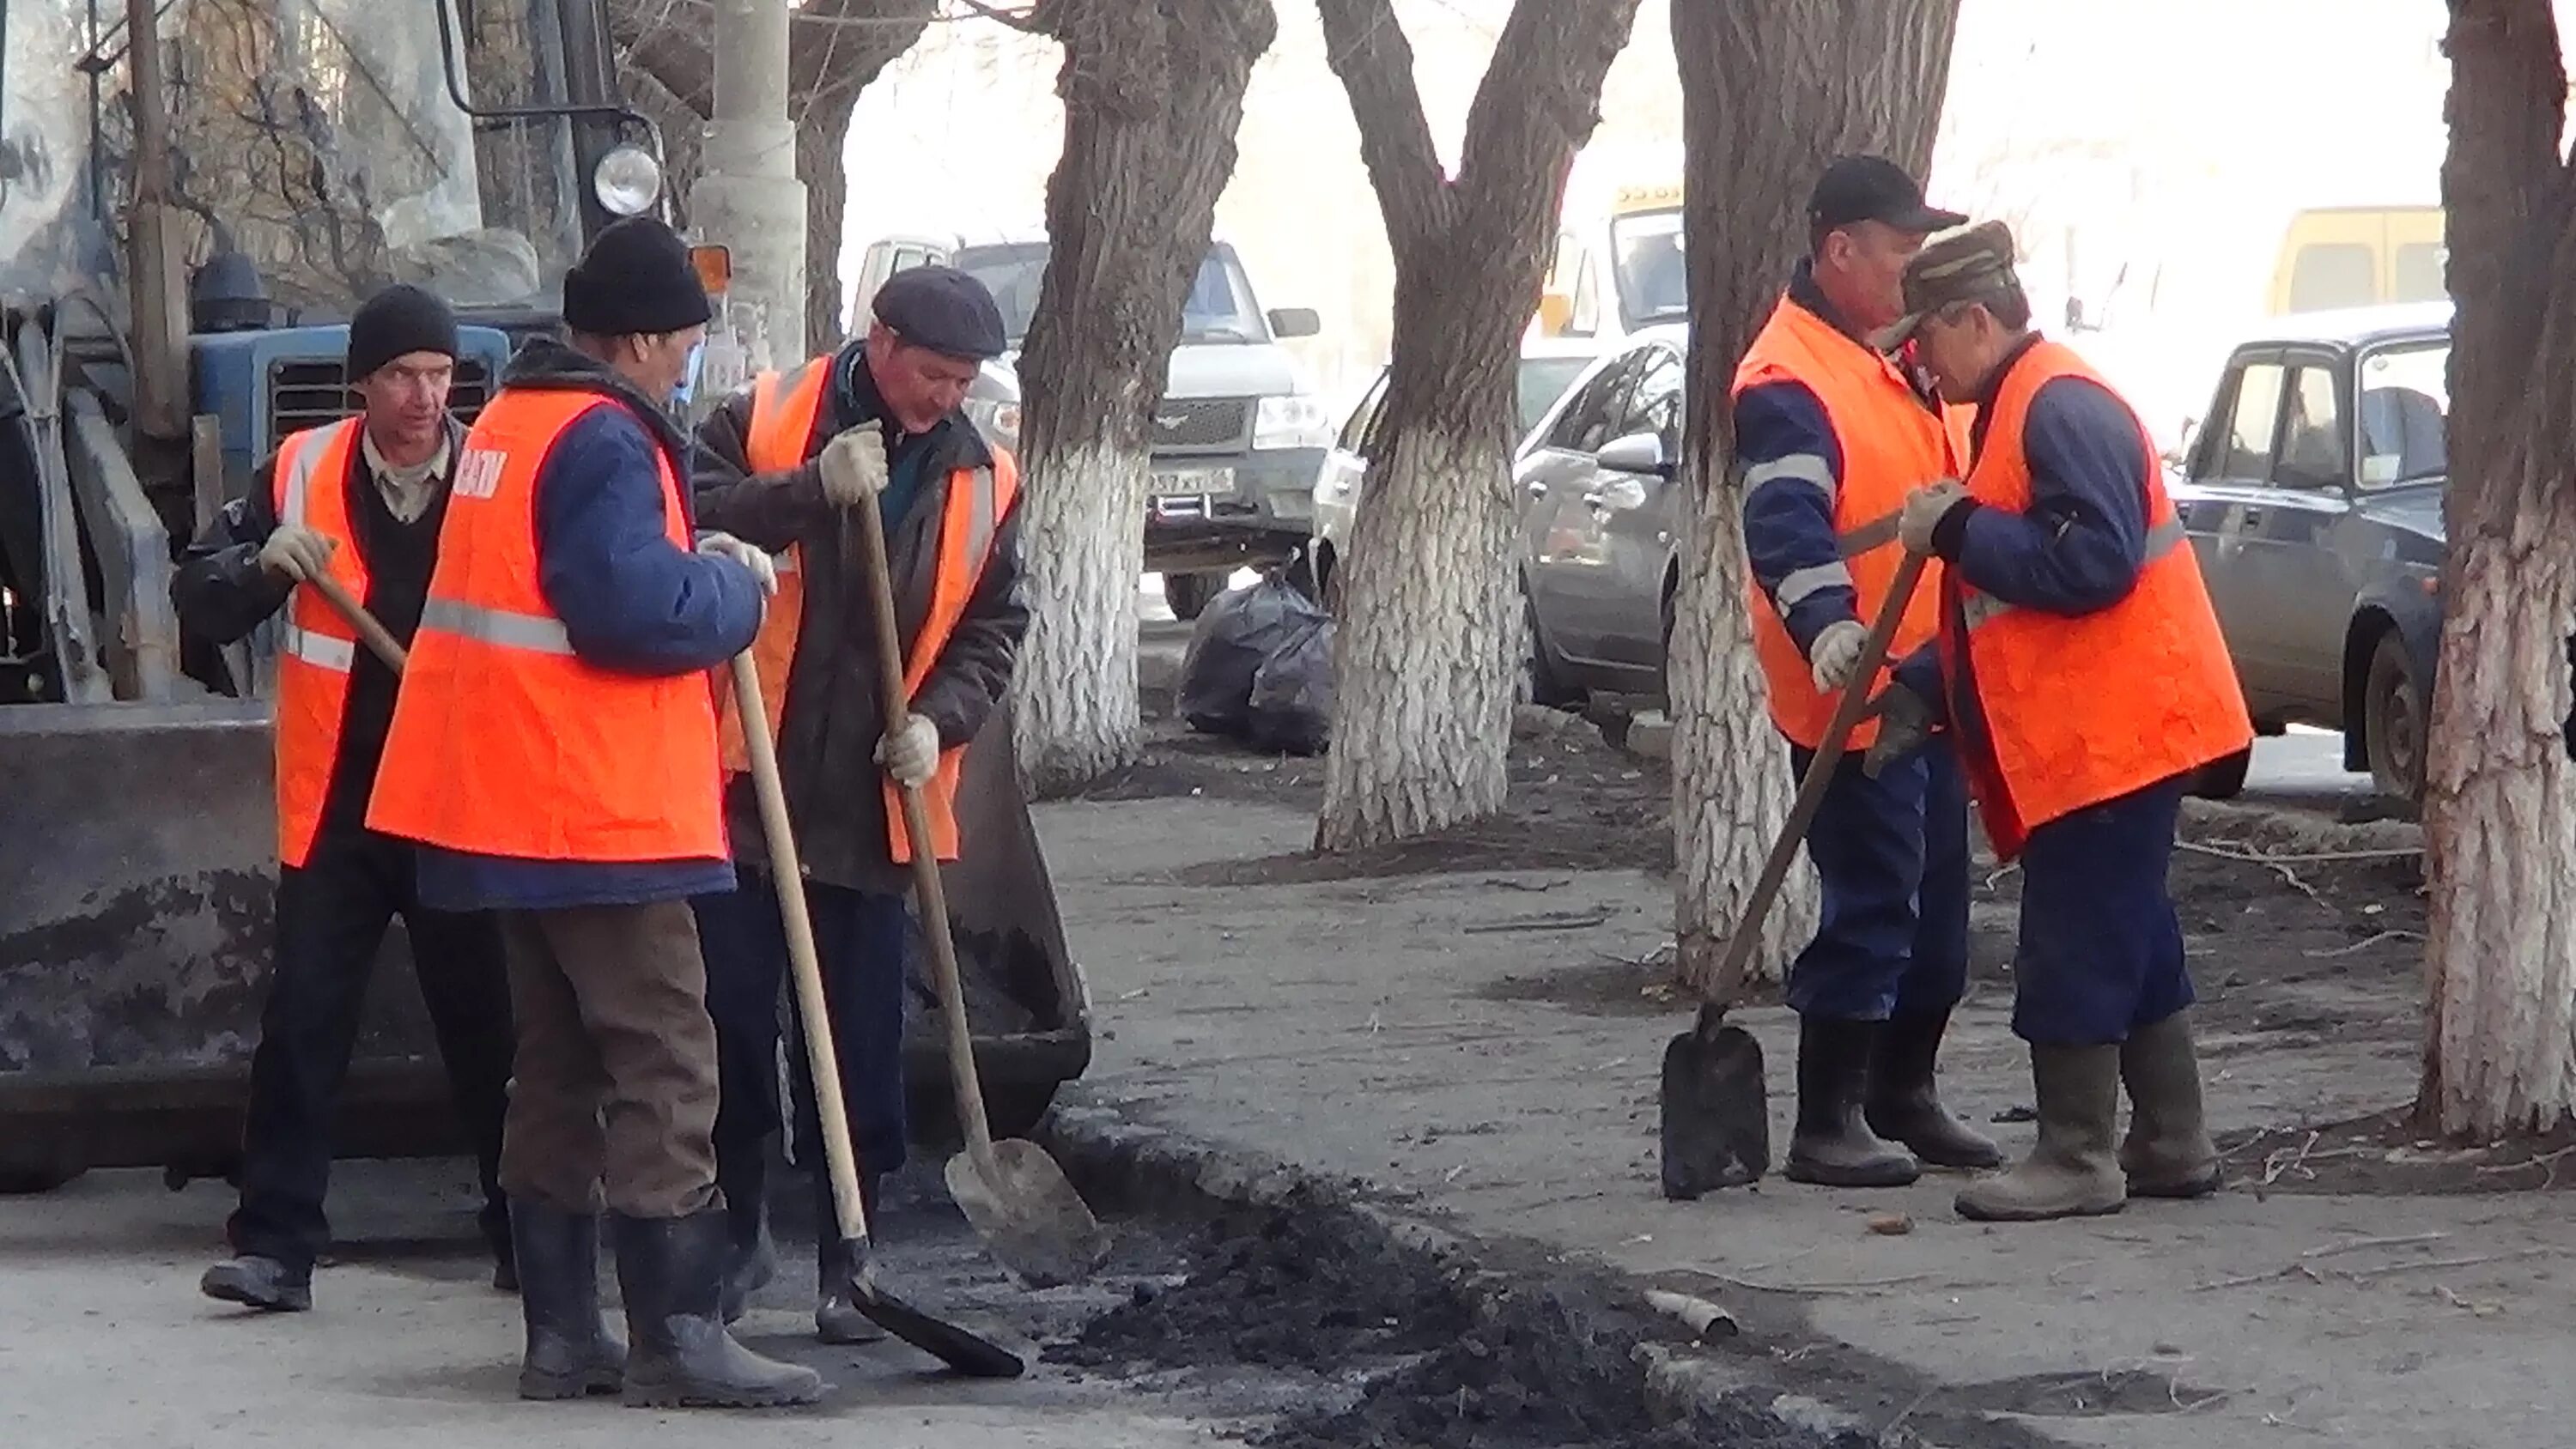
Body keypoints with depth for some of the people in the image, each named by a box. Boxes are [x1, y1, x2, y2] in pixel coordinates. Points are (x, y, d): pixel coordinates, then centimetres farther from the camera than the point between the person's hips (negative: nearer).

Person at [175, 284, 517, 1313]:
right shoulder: (302, 473, 1)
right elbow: (199, 599, 4)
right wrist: (264, 565, -17)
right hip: (337, 802, 1)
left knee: (492, 1027, 6)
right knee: (302, 1024, -2)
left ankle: (526, 1234, 18)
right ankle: (276, 1242, 1)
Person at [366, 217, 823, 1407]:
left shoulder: (509, 424, 15)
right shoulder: (603, 441, -16)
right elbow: (636, 610, -25)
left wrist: (689, 564, 10)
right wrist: (733, 585, -7)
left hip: (511, 805, 10)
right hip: (599, 813, -10)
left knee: (557, 1067, 13)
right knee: (662, 1068, -8)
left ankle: (561, 1331, 14)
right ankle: (677, 1336, -11)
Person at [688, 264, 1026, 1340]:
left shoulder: (981, 482, 6)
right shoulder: (760, 425, -4)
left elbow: (991, 630, 11)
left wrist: (939, 718, -7)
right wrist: (813, 491, -25)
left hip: (874, 803, 2)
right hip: (743, 781, -2)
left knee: (862, 1047, 4)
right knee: (729, 1012, 2)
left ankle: (848, 1262, 14)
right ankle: (739, 1230, 21)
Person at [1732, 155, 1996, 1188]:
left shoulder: (1896, 360, 15)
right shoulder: (1790, 380, -16)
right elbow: (1787, 521, -30)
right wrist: (1825, 623, -45)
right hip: (1852, 695, -10)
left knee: (1937, 899, 15)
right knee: (1871, 909, -9)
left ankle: (1904, 1095, 26)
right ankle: (1827, 1124, -3)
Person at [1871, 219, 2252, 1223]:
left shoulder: (2062, 409, -16)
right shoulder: (2018, 410, 18)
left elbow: (2092, 564, -27)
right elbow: (2007, 603, 23)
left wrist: (1958, 528, -20)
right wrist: (1923, 689, 12)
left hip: (2110, 733, -11)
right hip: (2093, 734, 11)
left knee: (2074, 949, -7)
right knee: (2131, 941, 14)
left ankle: (2076, 1159, -3)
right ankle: (2172, 1147, 20)